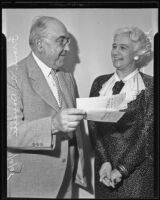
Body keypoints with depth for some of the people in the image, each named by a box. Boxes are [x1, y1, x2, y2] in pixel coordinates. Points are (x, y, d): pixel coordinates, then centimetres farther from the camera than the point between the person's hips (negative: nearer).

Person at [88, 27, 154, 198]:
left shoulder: (149, 86, -6)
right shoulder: (100, 83, 4)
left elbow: (147, 132, -10)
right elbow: (93, 125, 0)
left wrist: (121, 170, -14)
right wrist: (105, 162, -11)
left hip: (137, 169, -3)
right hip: (103, 169, 3)